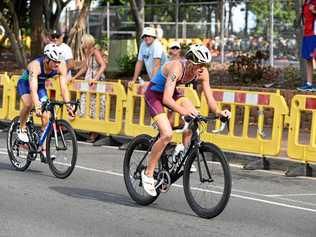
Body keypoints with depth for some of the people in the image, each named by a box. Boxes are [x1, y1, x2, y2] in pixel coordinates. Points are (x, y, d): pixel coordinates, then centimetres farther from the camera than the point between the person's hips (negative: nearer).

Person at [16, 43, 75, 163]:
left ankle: (44, 150, 0)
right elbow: (33, 89, -47)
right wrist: (37, 107, -58)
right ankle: (22, 129, -8)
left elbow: (64, 87, -25)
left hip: (41, 86, 4)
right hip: (25, 83, -4)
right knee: (28, 104, -35)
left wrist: (68, 106, -34)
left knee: (46, 117, -8)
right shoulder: (35, 65, -39)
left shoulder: (61, 66, -26)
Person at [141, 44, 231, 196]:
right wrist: (183, 111, -58)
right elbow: (166, 99, -43)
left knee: (193, 116, -18)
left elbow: (209, 97, -12)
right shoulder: (177, 68, -35)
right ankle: (148, 174, -7)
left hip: (171, 93, 7)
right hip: (154, 94, -7)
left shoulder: (202, 73, -16)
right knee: (167, 134, -21)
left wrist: (218, 111, -32)